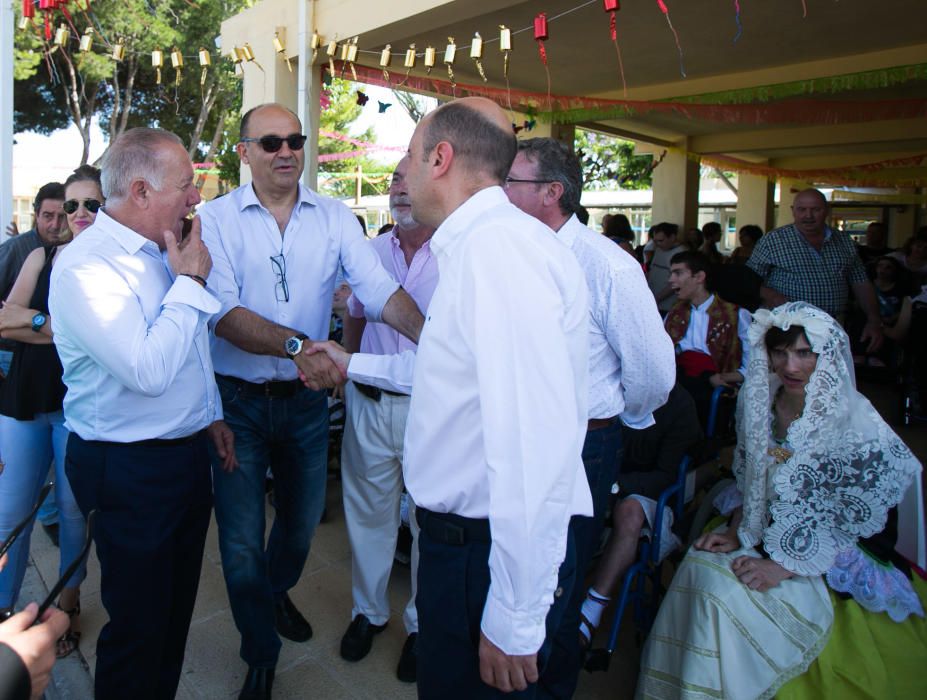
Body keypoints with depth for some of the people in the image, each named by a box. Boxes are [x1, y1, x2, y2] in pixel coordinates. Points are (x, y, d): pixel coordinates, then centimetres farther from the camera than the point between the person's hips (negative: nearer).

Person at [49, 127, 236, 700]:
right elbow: (149, 371, -29)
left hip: (189, 454, 8)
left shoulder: (161, 252, 7)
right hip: (132, 473, -8)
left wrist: (212, 414, 20)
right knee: (139, 627, 9)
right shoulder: (85, 266, -20)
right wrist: (190, 281, -20)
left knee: (177, 607, 23)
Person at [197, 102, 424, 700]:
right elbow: (223, 312, -19)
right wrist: (296, 344, -34)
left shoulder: (334, 217, -1)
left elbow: (381, 290, -12)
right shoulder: (217, 218, -7)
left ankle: (276, 594, 54)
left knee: (303, 519, 21)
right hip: (239, 399, -2)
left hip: (307, 398, 3)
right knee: (242, 538, 8)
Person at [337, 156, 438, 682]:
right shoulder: (370, 252, 8)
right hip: (370, 402, 4)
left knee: (430, 518, 8)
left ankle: (424, 624, 29)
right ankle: (369, 610, 36)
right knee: (368, 510, 15)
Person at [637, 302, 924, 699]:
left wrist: (784, 567, -19)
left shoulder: (857, 427, -20)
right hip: (765, 531, 5)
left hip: (826, 562, -5)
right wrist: (736, 531, -3)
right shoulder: (760, 399, -4)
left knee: (726, 592, -24)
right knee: (698, 566, -19)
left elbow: (855, 524, -15)